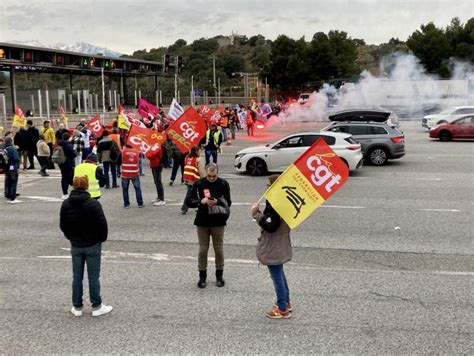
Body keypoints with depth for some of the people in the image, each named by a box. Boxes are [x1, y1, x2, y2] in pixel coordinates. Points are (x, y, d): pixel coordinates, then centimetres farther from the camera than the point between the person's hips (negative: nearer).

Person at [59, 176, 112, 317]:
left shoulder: (65, 204, -3)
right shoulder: (93, 204, -17)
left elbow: (63, 225, 4)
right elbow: (102, 224, -16)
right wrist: (102, 238, 1)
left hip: (75, 246, 4)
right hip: (92, 245, -3)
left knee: (77, 277, 13)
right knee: (93, 277, 6)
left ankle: (77, 307, 19)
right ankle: (97, 306, 14)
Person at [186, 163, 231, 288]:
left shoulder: (223, 184, -4)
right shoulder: (198, 184, -3)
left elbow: (228, 202, -6)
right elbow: (188, 201, -5)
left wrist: (217, 201, -26)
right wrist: (200, 201, -24)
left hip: (218, 222, 0)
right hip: (202, 221, 0)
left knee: (219, 249, 8)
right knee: (203, 249, 6)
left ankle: (219, 275, 24)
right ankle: (202, 276, 19)